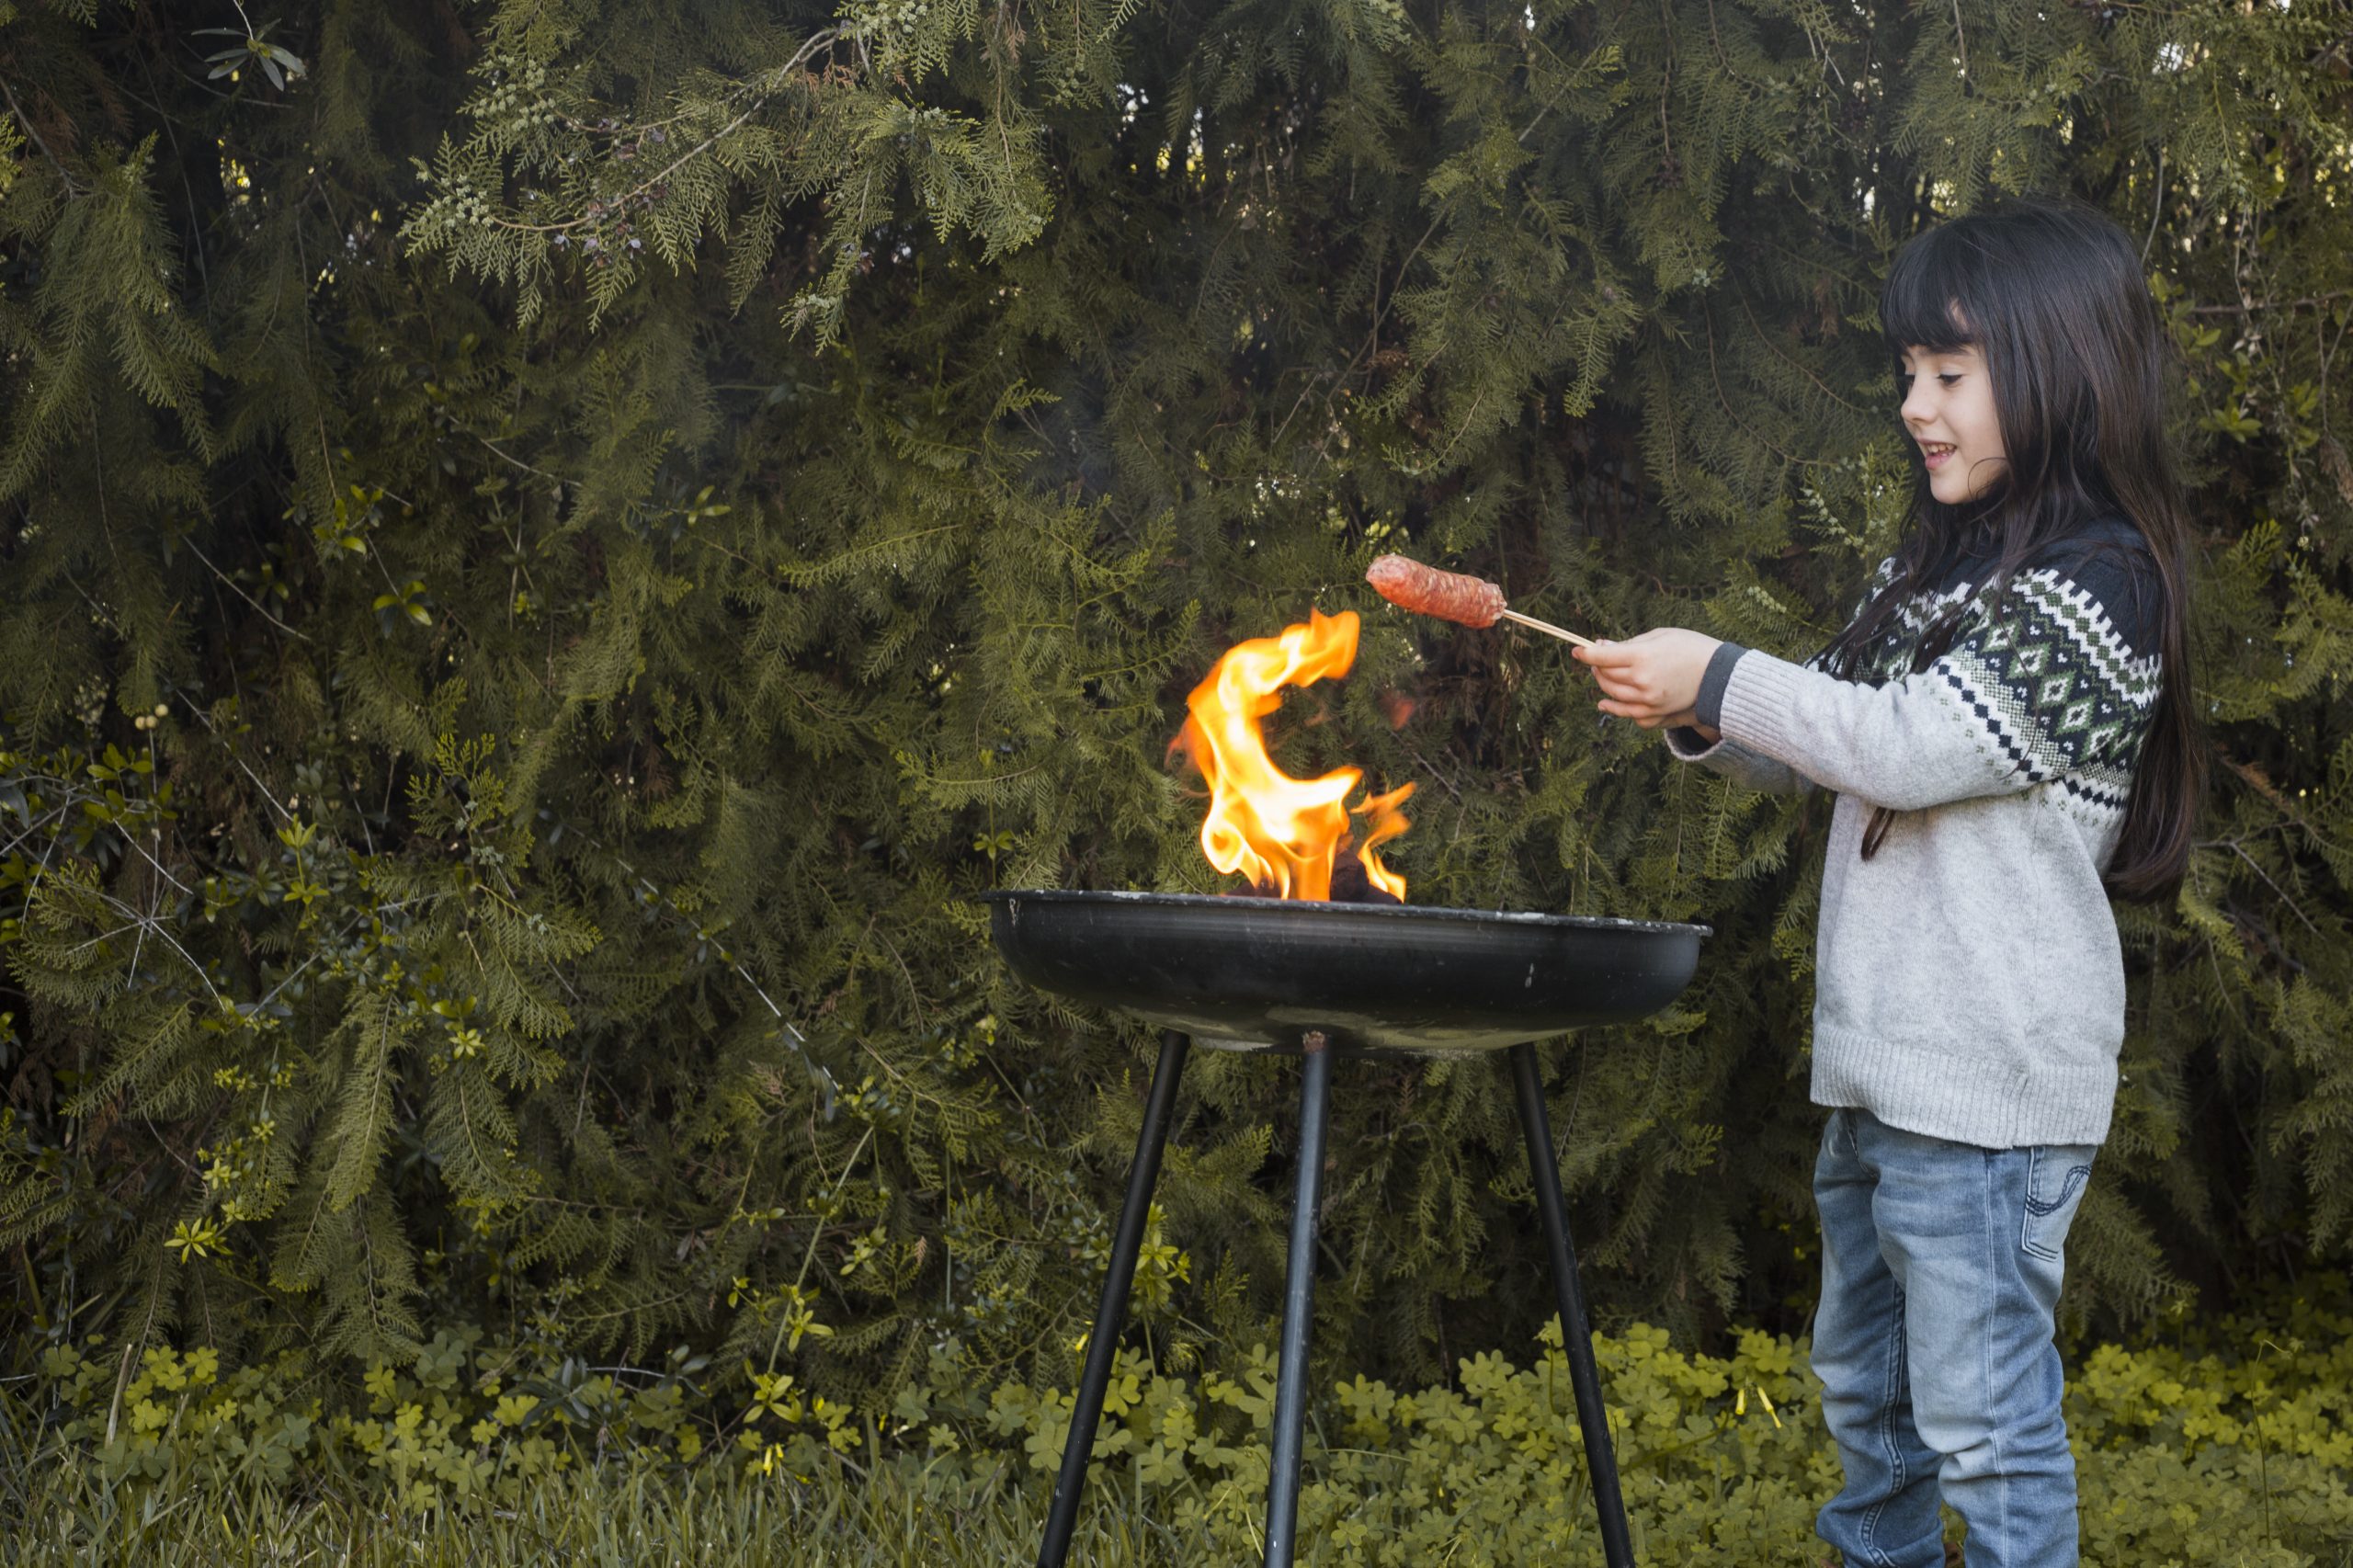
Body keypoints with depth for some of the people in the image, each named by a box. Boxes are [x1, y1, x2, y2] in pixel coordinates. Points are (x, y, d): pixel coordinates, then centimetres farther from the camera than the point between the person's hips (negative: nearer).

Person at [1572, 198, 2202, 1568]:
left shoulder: (2097, 582, -14)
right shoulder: (1936, 564, 14)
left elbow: (1910, 747, -21)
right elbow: (1824, 751, 18)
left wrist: (1716, 677, -13)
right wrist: (1699, 718, -1)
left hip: (1990, 1080, -9)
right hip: (1878, 1057, 9)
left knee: (1979, 1412, -4)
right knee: (1866, 1385, 21)